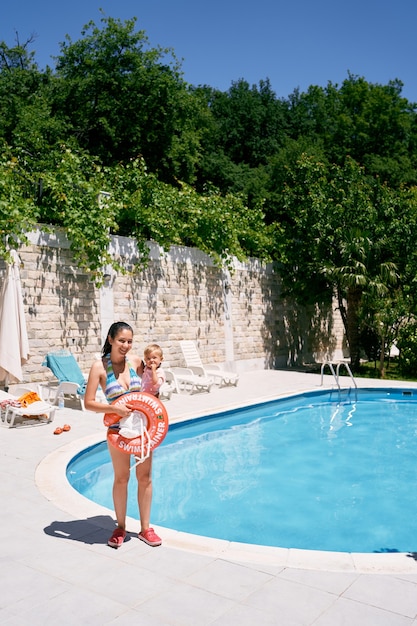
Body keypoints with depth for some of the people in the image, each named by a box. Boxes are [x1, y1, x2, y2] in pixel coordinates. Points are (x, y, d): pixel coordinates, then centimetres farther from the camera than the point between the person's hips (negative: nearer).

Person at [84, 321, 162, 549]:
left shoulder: (136, 361, -4)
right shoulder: (100, 366, -13)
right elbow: (88, 403, -14)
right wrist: (114, 408, -25)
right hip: (118, 430, -2)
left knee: (145, 476, 10)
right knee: (121, 478, 11)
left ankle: (145, 528, 26)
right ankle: (120, 527, 31)